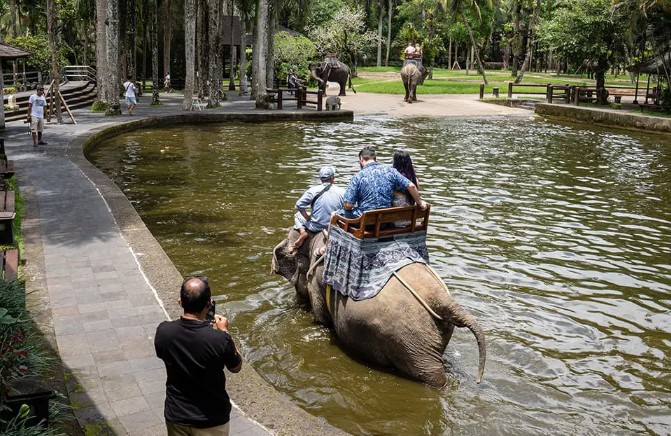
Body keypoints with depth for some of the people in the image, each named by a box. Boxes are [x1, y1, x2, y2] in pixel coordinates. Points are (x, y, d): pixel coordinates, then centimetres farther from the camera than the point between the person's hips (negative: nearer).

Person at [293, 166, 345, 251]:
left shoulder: (313, 190, -10)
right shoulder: (342, 192, -8)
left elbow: (299, 205, -10)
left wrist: (308, 219, 3)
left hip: (315, 227, 0)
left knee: (298, 215, 26)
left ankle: (303, 232, 1)